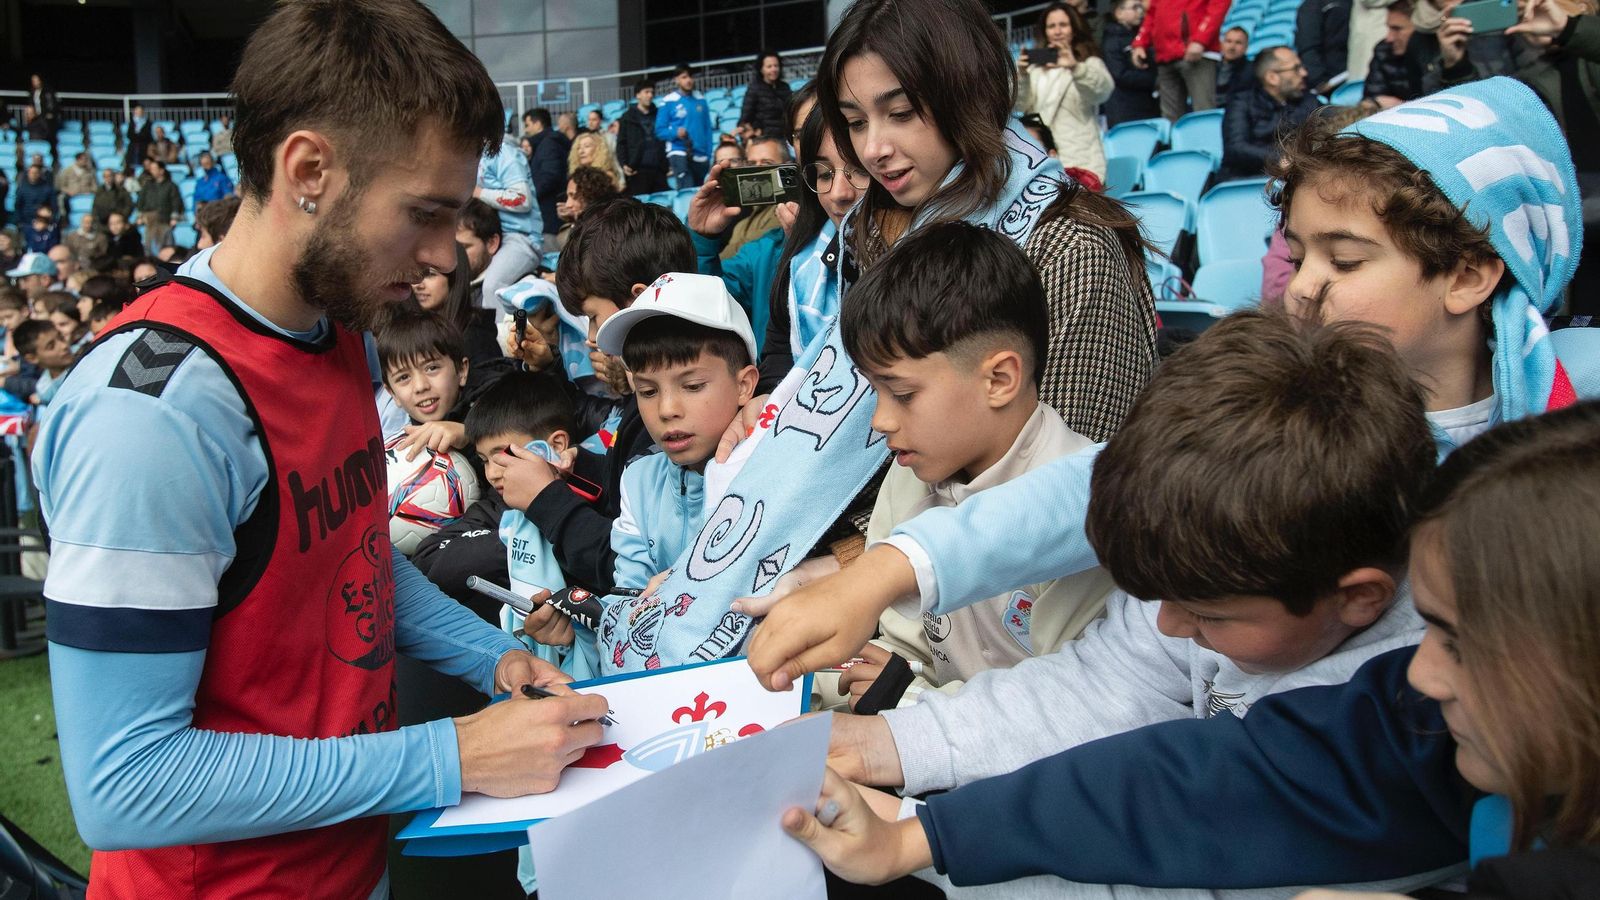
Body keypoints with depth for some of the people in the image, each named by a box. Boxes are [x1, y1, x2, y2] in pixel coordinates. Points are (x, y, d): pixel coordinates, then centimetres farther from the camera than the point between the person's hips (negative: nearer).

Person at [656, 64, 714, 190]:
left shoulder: (701, 100, 10)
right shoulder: (668, 102, -1)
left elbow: (707, 129, 11)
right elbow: (660, 131, -2)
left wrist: (708, 153, 3)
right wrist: (676, 132, -20)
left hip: (701, 156, 4)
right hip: (679, 154, -4)